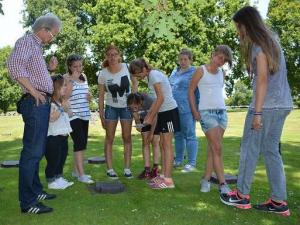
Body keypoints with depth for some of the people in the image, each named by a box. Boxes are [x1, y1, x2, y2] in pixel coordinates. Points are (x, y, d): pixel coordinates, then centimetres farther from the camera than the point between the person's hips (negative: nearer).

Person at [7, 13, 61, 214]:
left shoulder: (37, 47, 23)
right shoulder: (27, 41, -6)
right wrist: (33, 91, -21)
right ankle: (28, 202, -4)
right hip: (35, 103, -10)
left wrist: (49, 69, 13)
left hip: (42, 103, 10)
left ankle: (35, 190, 27)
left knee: (37, 151, 15)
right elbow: (14, 64, -24)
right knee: (32, 151, -9)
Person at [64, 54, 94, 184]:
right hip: (73, 115, -7)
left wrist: (89, 96, 2)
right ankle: (81, 174, -7)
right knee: (79, 143, -11)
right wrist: (72, 79, -18)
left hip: (84, 114, 7)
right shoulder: (66, 78, -7)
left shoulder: (84, 77, 13)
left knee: (82, 143, 11)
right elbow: (65, 96, -17)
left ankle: (76, 170, 23)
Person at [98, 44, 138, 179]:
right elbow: (101, 96, -6)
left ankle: (127, 168, 13)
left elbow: (134, 83, 6)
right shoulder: (103, 74, -13)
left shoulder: (127, 67, -12)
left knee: (127, 137, 4)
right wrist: (101, 116, -6)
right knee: (109, 138, 2)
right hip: (111, 108, 0)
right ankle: (109, 169, 11)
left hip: (127, 107, 1)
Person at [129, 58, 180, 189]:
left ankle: (168, 180, -7)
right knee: (162, 144, 9)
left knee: (167, 144, -9)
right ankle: (164, 175, 15)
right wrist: (148, 115, 11)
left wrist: (151, 117, -15)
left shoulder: (154, 75, -14)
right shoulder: (150, 76, 13)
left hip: (169, 111, -9)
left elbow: (161, 98, -19)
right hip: (162, 112, 9)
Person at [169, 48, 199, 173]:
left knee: (190, 135, -1)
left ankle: (191, 163, 6)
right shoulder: (174, 72, 16)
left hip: (187, 109, -7)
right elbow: (168, 87, 23)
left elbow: (198, 92, -7)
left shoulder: (194, 73, -5)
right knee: (178, 135, 15)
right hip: (174, 109, 7)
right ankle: (178, 160, 27)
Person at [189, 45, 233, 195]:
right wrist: (195, 111, -4)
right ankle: (222, 184, -5)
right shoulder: (201, 70, -2)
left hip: (222, 112, 6)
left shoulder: (222, 74, 13)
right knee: (217, 148, -9)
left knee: (212, 148, 5)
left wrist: (221, 108, 9)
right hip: (207, 112, -6)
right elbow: (191, 91, 1)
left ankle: (206, 179, 14)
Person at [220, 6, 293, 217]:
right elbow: (271, 76, 15)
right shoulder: (271, 40, 19)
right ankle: (279, 201, 11)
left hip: (267, 106, -9)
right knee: (271, 150, 9)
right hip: (281, 105, 9)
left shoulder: (259, 44, -8)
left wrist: (257, 112, -17)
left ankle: (242, 195, 11)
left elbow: (263, 79, -15)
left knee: (250, 148, 1)